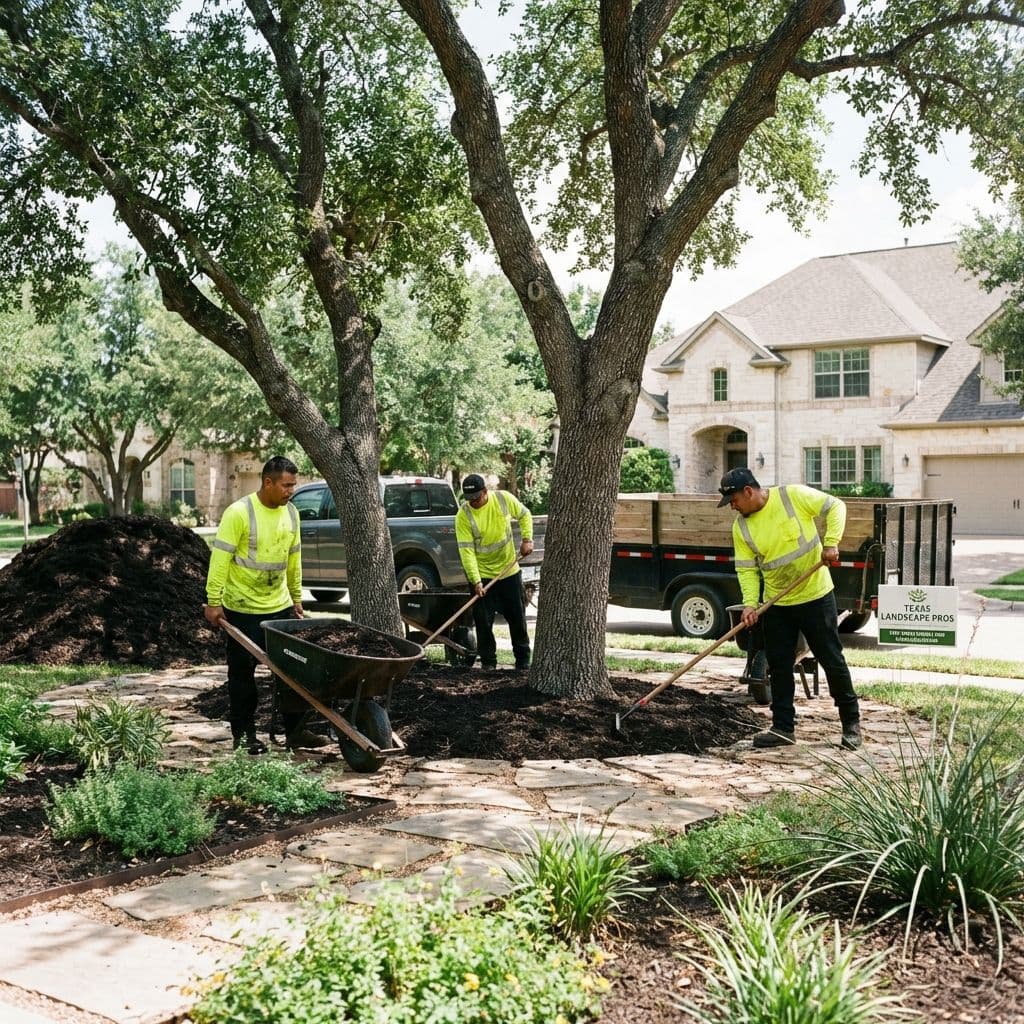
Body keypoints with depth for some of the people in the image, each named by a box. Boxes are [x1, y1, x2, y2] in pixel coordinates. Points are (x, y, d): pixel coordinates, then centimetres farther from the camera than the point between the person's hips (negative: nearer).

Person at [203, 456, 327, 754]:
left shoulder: (291, 512, 4)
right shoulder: (239, 512, -16)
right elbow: (220, 558, -16)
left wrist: (296, 596, 17)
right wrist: (214, 601, -17)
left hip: (280, 605, 6)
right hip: (243, 608, -6)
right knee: (242, 673, 5)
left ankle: (295, 732, 17)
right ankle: (243, 734, 16)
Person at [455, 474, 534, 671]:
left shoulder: (504, 499, -11)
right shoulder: (463, 515, -18)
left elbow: (524, 515, 8)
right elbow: (466, 550, -20)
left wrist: (527, 539, -6)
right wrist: (476, 581, -25)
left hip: (509, 571, 2)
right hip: (482, 575, -2)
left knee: (517, 617, 10)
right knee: (483, 621, 1)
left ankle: (523, 659, 25)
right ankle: (488, 662, 14)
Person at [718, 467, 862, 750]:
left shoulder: (793, 495, -13)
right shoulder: (741, 527, -1)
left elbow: (835, 506, -7)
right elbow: (746, 569, -1)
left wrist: (830, 543, -19)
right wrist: (750, 603, -15)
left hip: (815, 596, -4)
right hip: (776, 605, 4)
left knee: (832, 660, 4)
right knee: (779, 666, 7)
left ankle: (851, 723, 20)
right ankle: (783, 727, 18)